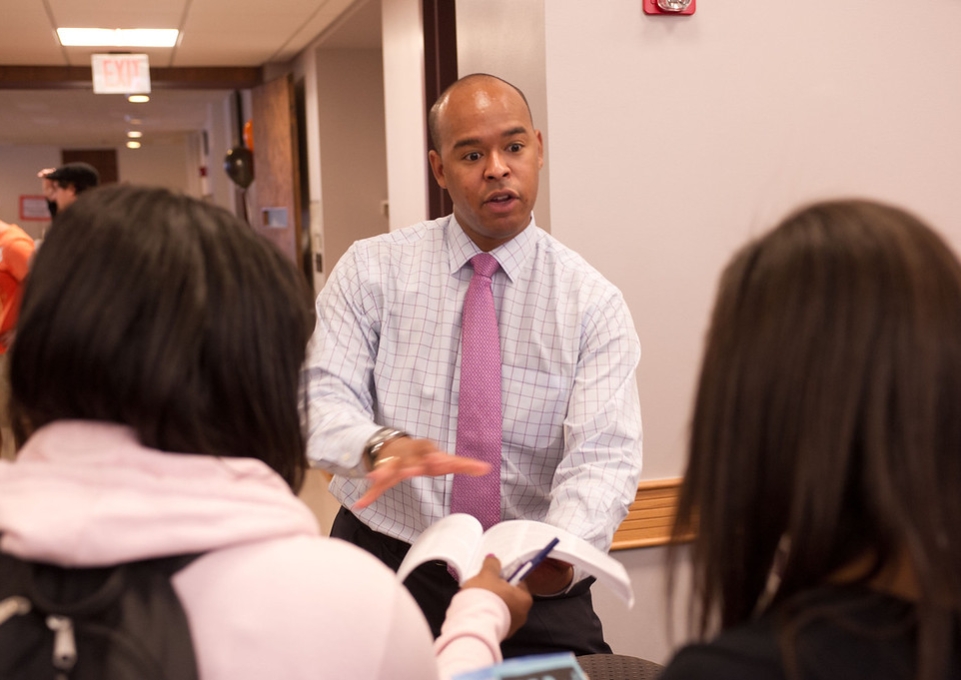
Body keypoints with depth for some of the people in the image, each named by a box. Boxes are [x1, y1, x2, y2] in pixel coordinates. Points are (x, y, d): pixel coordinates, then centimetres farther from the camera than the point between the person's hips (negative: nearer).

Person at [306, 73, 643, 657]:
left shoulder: (594, 303, -2)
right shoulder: (372, 269, 1)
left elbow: (603, 457, -11)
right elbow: (321, 397, -7)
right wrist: (380, 445, -31)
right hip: (383, 560, 0)